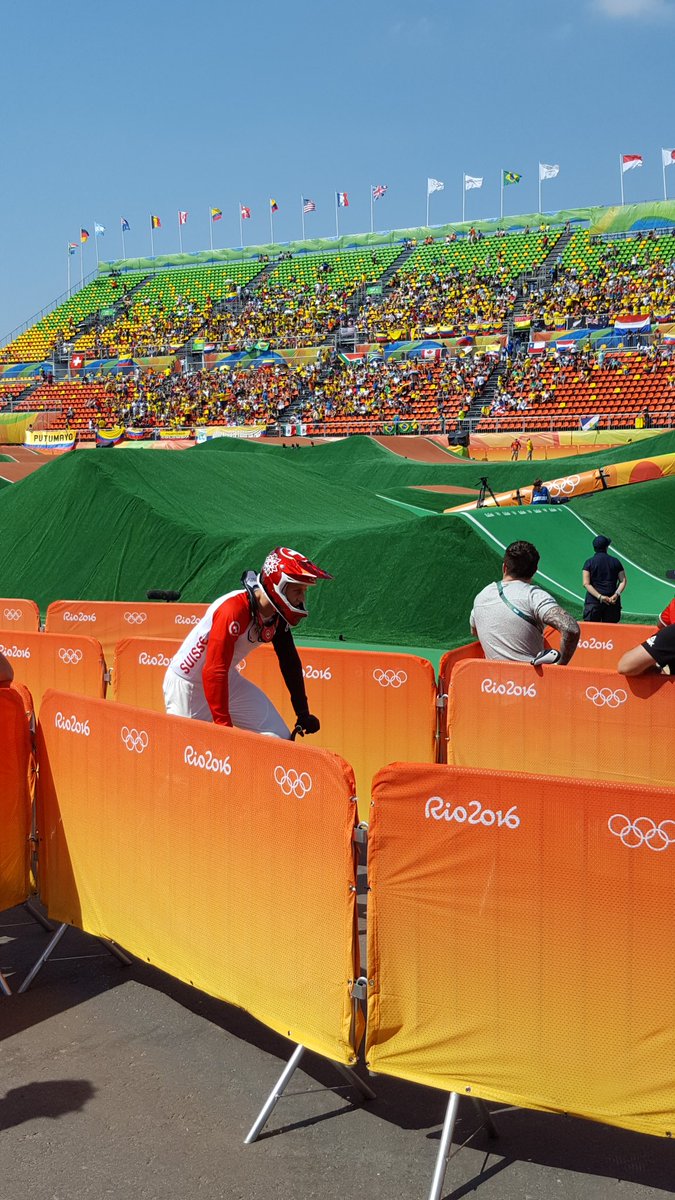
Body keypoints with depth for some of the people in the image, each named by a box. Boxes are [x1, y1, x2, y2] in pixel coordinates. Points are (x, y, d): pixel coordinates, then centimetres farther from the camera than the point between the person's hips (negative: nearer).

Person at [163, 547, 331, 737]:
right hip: (187, 684, -8)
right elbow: (214, 672, -34)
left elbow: (290, 662, 5)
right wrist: (223, 725, -34)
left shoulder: (278, 615, -7)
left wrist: (303, 713, 6)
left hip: (229, 680, 8)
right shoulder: (233, 611, -32)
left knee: (279, 737, -2)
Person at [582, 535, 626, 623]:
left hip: (593, 601, -2)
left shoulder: (589, 562, 2)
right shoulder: (615, 562, 8)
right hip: (613, 603, 2)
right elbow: (623, 581, 2)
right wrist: (617, 594, -8)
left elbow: (586, 584, -8)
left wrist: (599, 596, -12)